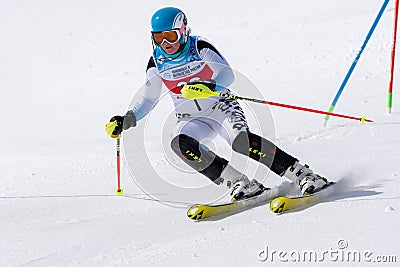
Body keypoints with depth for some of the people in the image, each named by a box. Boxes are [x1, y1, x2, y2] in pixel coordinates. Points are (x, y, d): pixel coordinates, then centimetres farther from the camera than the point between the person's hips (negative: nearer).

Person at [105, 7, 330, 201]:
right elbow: (148, 101, 8)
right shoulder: (157, 63, -1)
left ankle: (302, 174, -26)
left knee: (242, 141, -33)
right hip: (190, 119, 4)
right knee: (180, 143, -30)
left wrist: (210, 85, -45)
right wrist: (126, 121, -8)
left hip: (220, 106, -4)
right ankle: (240, 184, -28)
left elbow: (228, 75, -24)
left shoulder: (200, 47, -12)